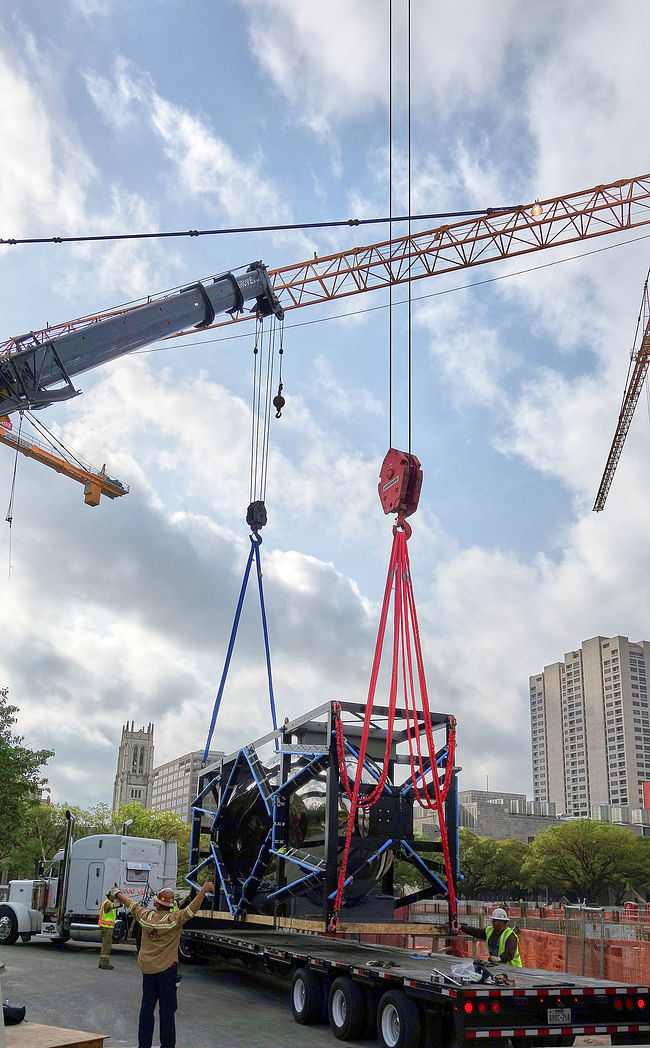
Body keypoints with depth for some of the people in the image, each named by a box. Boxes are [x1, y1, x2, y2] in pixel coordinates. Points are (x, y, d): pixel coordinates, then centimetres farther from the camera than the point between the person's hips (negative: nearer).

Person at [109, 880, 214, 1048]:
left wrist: (117, 894, 27)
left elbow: (132, 904, 11)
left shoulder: (145, 916, -5)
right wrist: (204, 889, -19)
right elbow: (192, 908, -21)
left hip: (147, 969, 4)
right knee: (166, 1009, 3)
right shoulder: (175, 919, -16)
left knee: (146, 1008, 13)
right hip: (167, 969, -4)